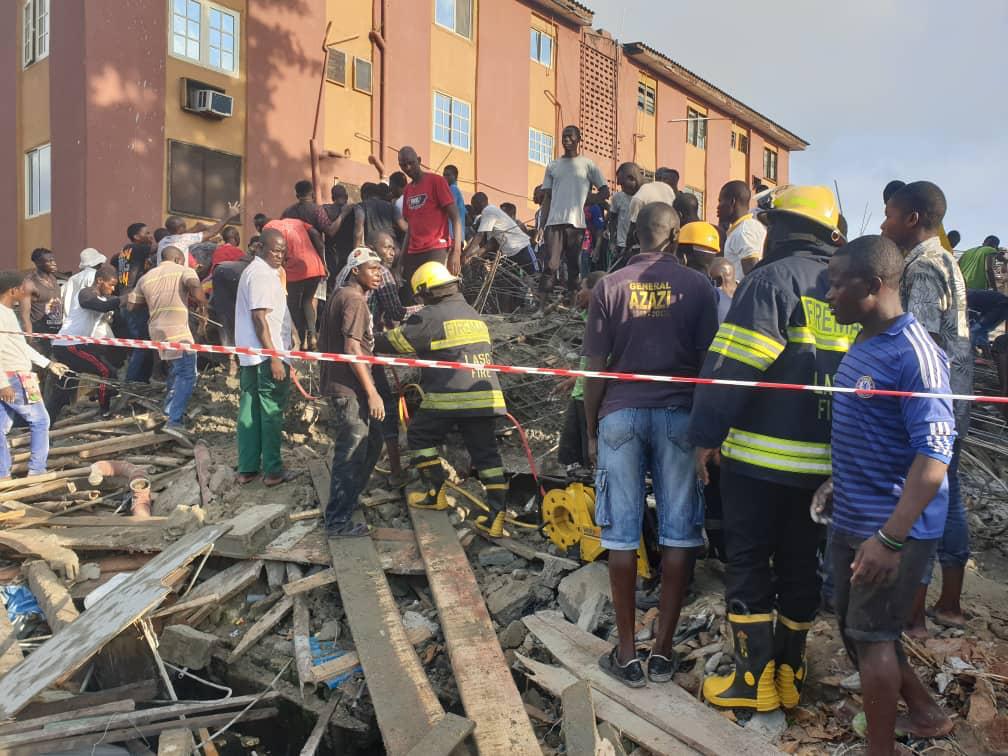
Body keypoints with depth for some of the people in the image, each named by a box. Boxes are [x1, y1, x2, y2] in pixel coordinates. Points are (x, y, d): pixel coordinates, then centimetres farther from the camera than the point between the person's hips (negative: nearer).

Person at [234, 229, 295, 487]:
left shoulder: (253, 270, 18)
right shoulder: (262, 274, -14)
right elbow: (259, 317, -21)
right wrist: (274, 358, -23)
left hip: (250, 354, 10)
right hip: (267, 354, -10)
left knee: (250, 409, 11)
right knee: (272, 411, -2)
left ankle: (247, 468, 17)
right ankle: (273, 471, 4)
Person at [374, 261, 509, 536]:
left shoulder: (430, 317, -3)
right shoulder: (474, 316, 21)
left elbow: (394, 342, 0)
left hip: (448, 397, -6)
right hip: (486, 396, 6)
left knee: (420, 437, 16)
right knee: (486, 452, 8)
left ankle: (435, 494, 19)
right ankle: (497, 515, 3)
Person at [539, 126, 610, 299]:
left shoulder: (588, 165, 7)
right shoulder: (553, 166, 14)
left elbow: (605, 192, 8)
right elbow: (546, 197, 13)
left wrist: (585, 202, -2)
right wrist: (542, 225, 4)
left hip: (577, 222, -1)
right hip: (554, 222, 1)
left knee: (574, 265, 4)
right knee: (551, 265, -9)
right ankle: (540, 303, -13)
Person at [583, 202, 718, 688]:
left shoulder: (610, 287, 1)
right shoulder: (697, 287, 1)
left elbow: (596, 368, -1)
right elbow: (707, 362, 0)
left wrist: (591, 430, 7)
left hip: (620, 414, 0)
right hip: (679, 415, 0)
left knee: (623, 535, 5)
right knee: (678, 533, 8)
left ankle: (627, 654, 12)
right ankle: (663, 650, 14)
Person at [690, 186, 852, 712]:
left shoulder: (771, 279, -10)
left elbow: (732, 366, -18)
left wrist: (706, 434, -12)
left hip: (762, 453, -6)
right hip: (824, 458, 6)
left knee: (748, 564, 5)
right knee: (799, 564, 15)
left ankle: (756, 679, 11)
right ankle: (789, 673, 25)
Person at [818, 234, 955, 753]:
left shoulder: (913, 354, -20)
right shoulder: (862, 345, 7)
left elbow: (934, 452, -25)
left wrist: (891, 539, -29)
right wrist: (836, 483, 18)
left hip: (894, 527, -9)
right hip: (851, 519, 9)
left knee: (871, 635, 3)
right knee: (856, 627, 19)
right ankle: (926, 713, 41)